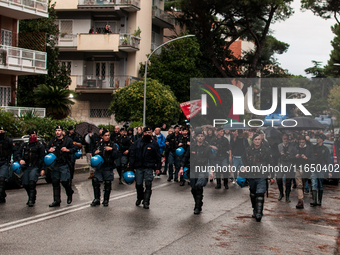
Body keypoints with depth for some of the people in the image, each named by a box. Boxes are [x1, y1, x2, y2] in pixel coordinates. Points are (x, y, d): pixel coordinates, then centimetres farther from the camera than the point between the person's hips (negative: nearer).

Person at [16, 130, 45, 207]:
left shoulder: (40, 146, 5)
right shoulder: (24, 145, 18)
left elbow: (42, 158, 0)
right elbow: (18, 153, 18)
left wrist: (42, 169, -8)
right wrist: (20, 160, -5)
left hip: (35, 167, -5)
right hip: (26, 167, 5)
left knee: (32, 182, -20)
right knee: (25, 184, 2)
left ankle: (31, 200, -17)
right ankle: (31, 198, 22)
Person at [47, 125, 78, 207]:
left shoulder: (68, 140, 1)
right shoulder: (52, 141, 14)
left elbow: (74, 148, 1)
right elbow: (47, 149, 25)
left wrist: (67, 150, -15)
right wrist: (49, 150, 2)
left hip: (64, 164, -5)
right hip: (55, 164, 5)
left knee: (65, 182, -8)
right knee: (55, 182, 3)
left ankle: (69, 194, 23)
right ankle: (56, 200, 9)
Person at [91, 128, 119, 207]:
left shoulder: (113, 145, 2)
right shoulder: (99, 144, 11)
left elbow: (116, 156, -7)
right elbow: (94, 153, 22)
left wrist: (111, 150, -20)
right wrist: (95, 153, 0)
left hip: (108, 168, -3)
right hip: (99, 166, 3)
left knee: (107, 184, 2)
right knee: (95, 181, -4)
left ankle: (106, 200, 15)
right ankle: (97, 199, 8)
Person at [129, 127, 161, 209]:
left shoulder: (154, 143, 2)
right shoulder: (138, 142, 8)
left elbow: (158, 157, 4)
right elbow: (132, 154, 9)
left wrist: (158, 168, 0)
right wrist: (131, 166, 3)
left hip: (149, 167, -2)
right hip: (139, 167, 3)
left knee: (148, 184, -8)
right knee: (138, 184, 8)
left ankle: (146, 202, -4)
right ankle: (139, 198, 32)